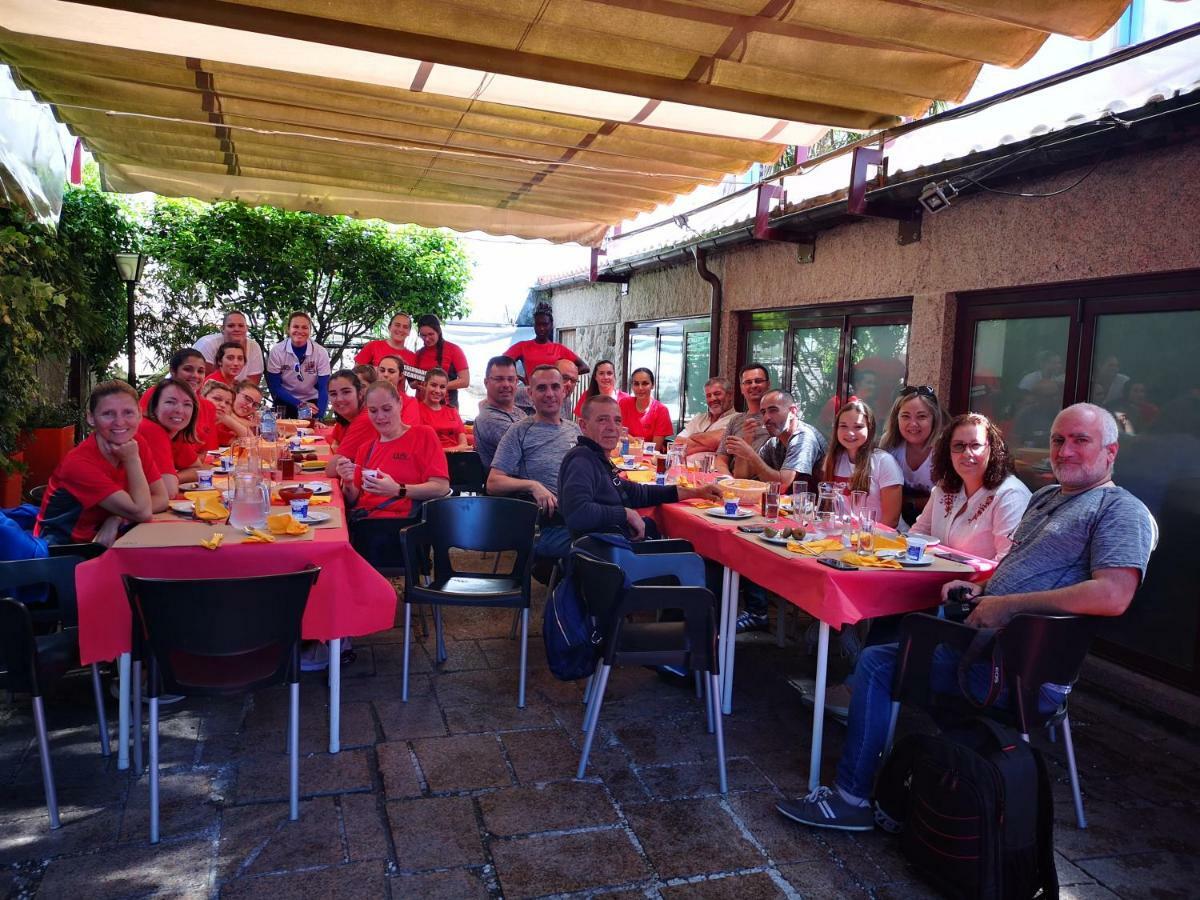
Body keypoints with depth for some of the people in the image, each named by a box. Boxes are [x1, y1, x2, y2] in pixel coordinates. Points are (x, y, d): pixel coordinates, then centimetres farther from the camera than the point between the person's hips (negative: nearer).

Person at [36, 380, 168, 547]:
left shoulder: (137, 444, -5)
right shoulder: (79, 462, -22)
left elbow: (161, 499, -5)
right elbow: (141, 512, -26)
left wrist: (118, 518, -19)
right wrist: (132, 459, -20)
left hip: (101, 542, 8)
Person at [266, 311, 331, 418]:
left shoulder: (321, 353, -15)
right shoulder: (276, 351, -15)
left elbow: (324, 388, -16)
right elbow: (275, 387, -10)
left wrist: (319, 418, -28)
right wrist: (300, 404, -20)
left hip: (312, 402, 0)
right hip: (285, 403, 0)